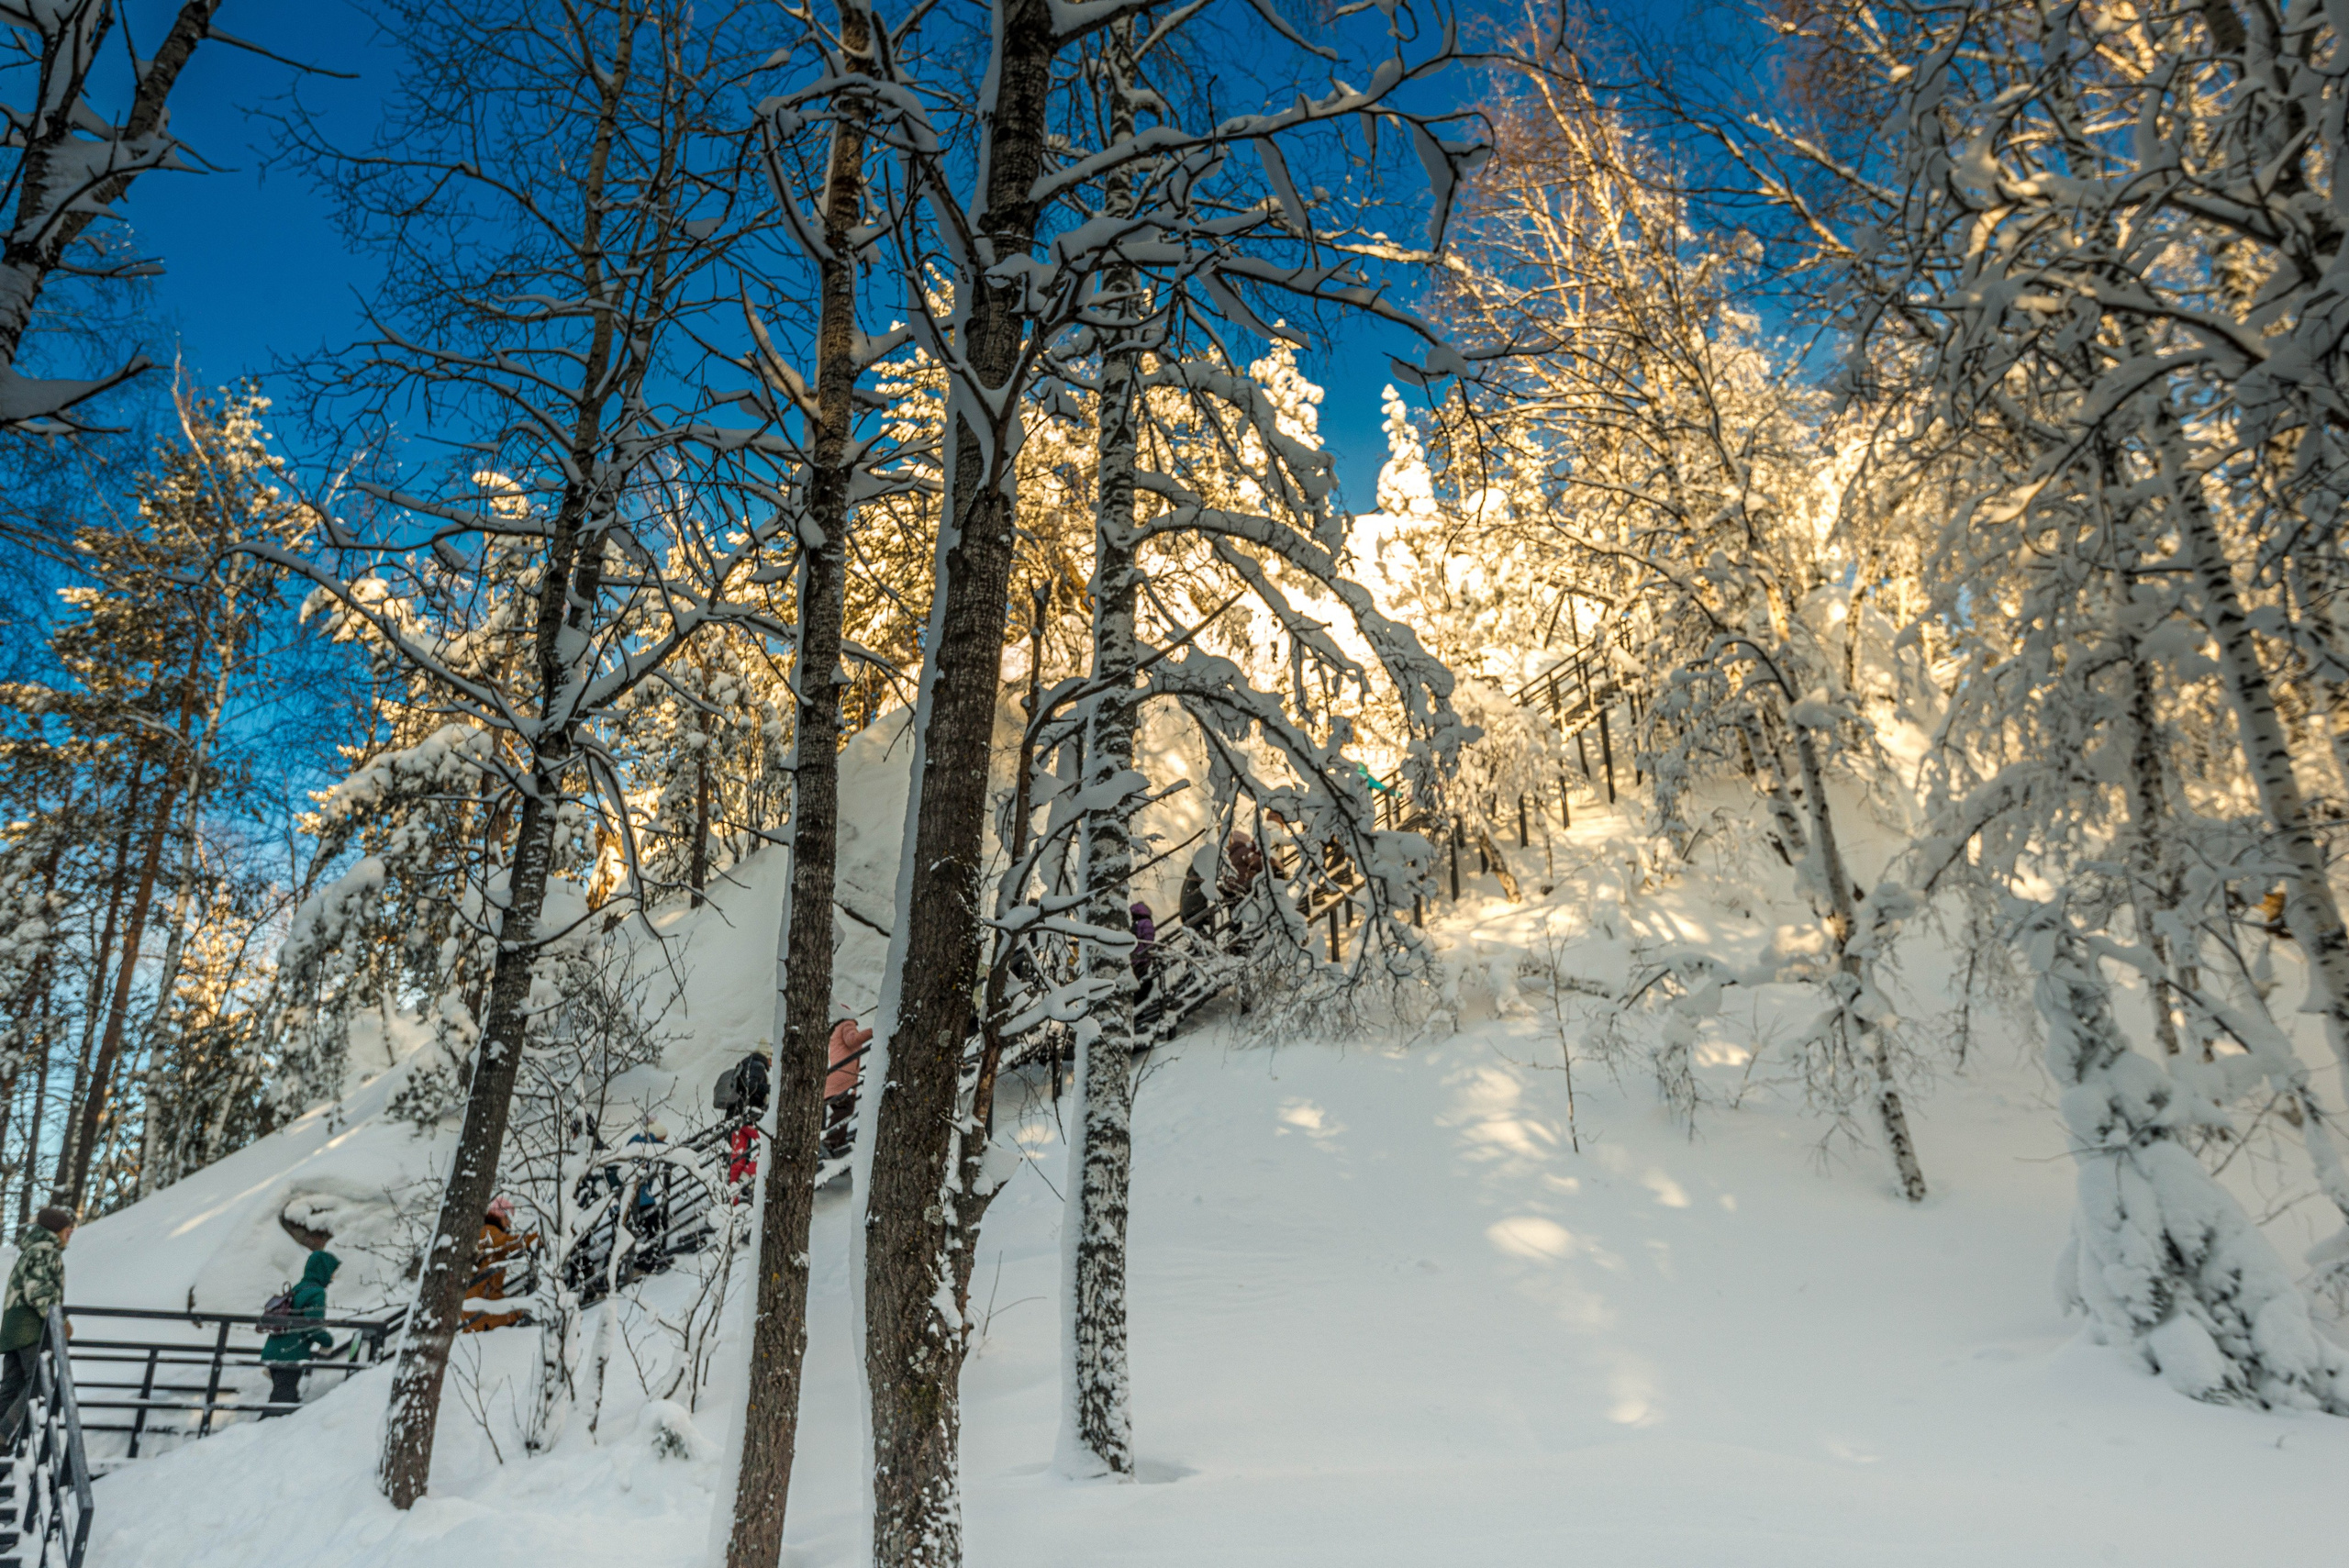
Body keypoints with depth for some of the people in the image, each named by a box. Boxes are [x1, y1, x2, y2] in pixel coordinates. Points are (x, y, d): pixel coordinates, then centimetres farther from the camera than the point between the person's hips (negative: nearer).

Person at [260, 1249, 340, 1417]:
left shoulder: (297, 1289, 16)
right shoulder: (317, 1293, -12)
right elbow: (313, 1327, -19)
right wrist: (329, 1341, -1)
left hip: (273, 1353, 9)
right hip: (291, 1357, -9)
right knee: (283, 1402, -8)